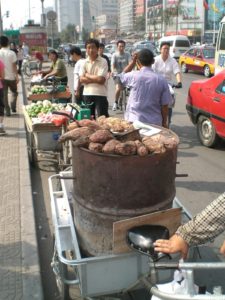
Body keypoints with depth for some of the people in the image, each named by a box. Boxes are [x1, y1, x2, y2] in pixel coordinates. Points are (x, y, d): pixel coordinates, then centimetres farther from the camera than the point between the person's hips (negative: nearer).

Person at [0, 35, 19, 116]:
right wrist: (16, 76, -2)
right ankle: (13, 106, 0)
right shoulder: (12, 53, -8)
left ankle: (7, 111, 6)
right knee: (14, 92, 18)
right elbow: (14, 66, -8)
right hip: (11, 77, -1)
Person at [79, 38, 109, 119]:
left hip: (100, 94, -4)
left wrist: (87, 75, -4)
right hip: (87, 94, 5)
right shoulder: (84, 62, 7)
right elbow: (81, 79, -2)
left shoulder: (103, 62, -6)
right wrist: (95, 79, -12)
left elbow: (101, 80, -16)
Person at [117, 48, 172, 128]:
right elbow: (165, 105, -1)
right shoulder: (161, 80, -5)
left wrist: (133, 61, 14)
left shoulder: (133, 76, -8)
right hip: (154, 123, 1)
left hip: (134, 121, -1)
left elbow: (122, 76, 17)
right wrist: (164, 123, 11)